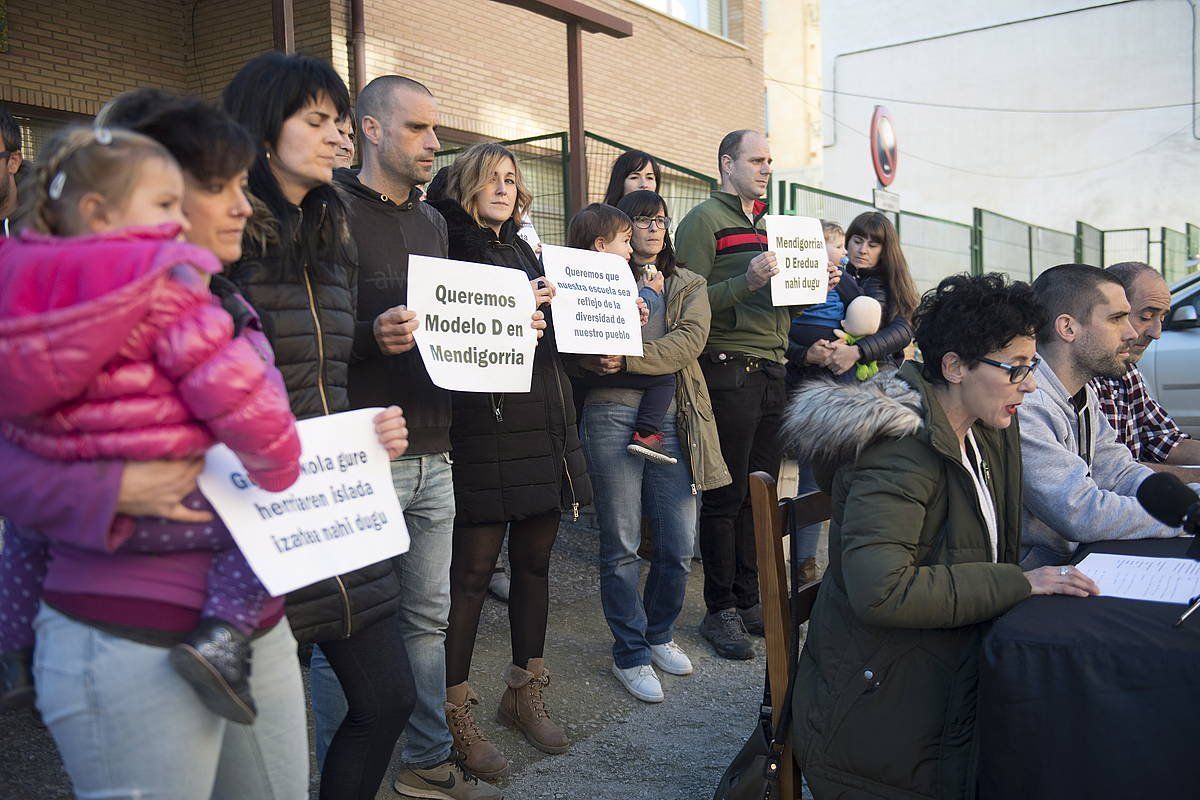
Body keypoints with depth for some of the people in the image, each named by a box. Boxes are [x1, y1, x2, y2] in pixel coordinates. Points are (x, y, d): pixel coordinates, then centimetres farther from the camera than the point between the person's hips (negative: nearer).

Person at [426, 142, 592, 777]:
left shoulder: (525, 253, 19)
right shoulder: (449, 248, -2)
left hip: (544, 422, 7)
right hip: (483, 424, -7)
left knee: (534, 560, 13)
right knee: (472, 569, -2)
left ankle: (525, 693, 28)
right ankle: (455, 708, 12)